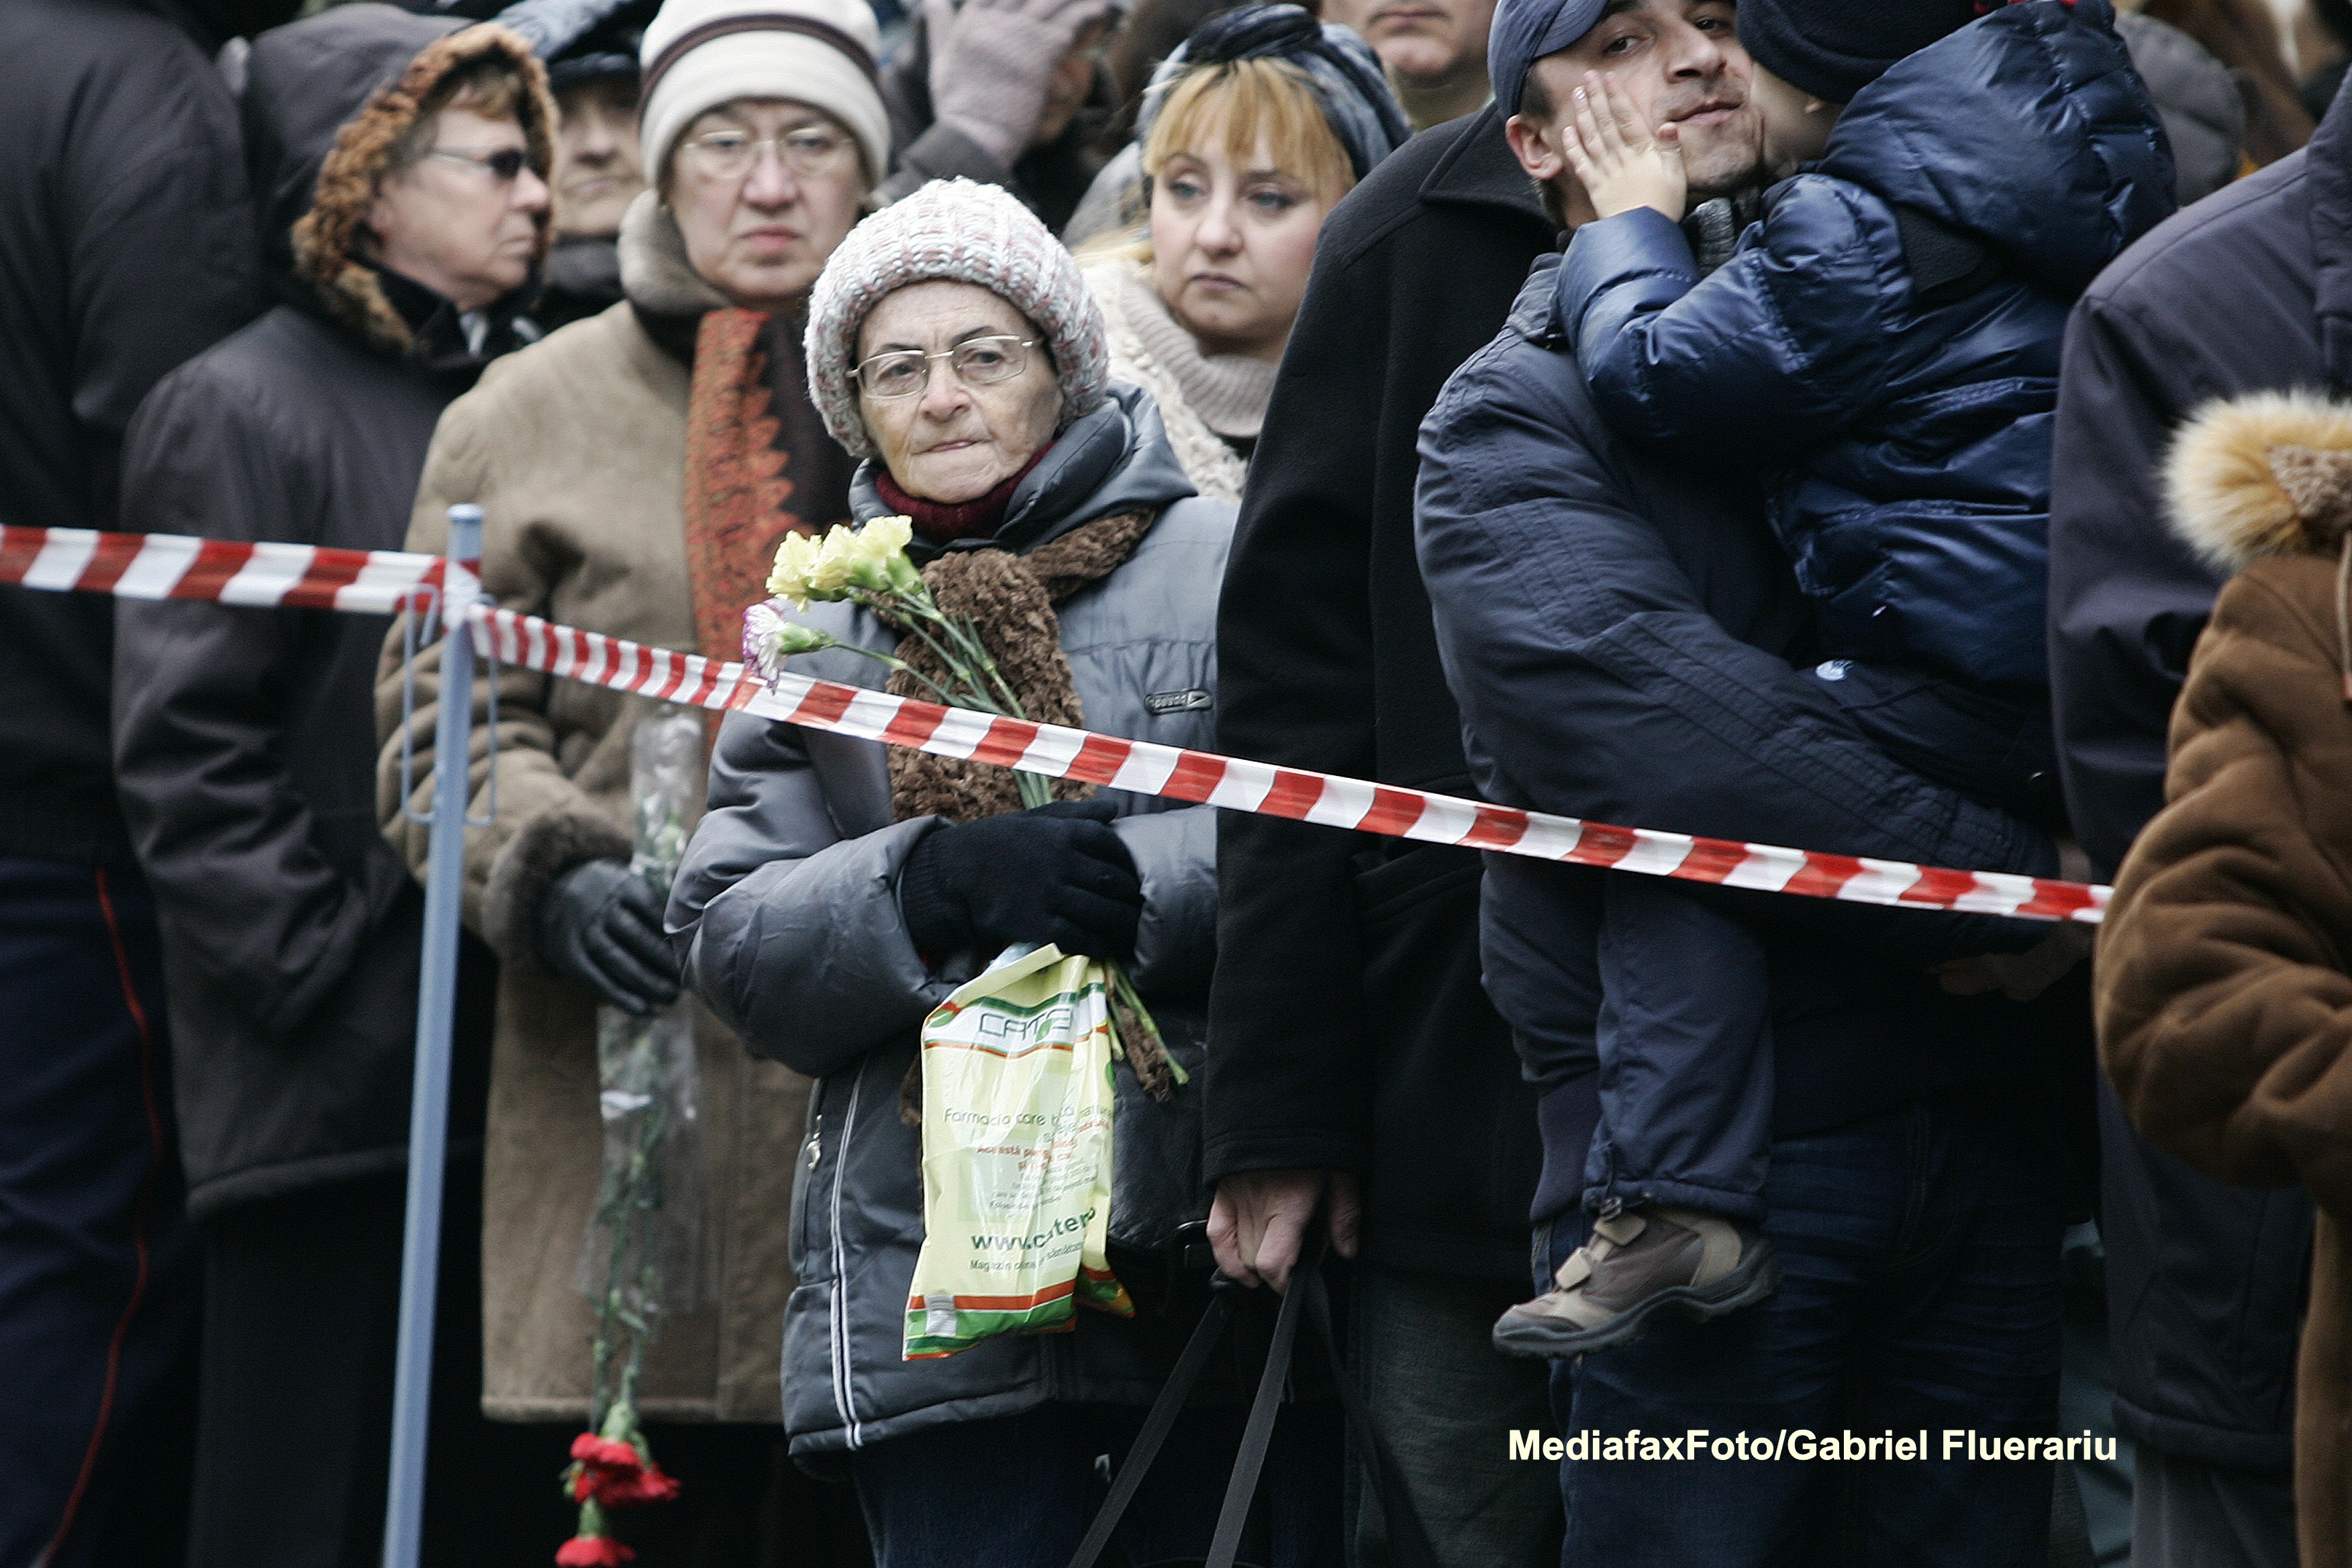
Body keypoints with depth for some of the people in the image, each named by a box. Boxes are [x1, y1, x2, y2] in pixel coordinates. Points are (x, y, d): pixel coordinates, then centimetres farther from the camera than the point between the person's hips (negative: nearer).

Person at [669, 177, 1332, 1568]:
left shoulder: (1221, 563, 5)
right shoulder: (817, 630, 15)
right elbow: (732, 944, 5)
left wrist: (1135, 882, -19)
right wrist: (931, 888, -13)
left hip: (1212, 1250, -2)